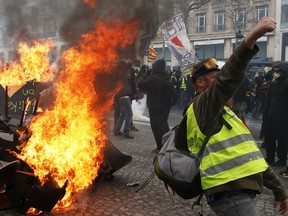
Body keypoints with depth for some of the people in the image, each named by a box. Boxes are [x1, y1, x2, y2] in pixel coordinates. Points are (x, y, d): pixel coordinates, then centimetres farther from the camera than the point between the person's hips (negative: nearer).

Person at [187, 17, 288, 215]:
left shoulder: (223, 113, 20)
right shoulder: (201, 107, -9)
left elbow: (250, 154, 22)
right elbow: (227, 79, -31)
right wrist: (251, 39, -39)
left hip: (241, 189, 9)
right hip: (230, 192, -9)